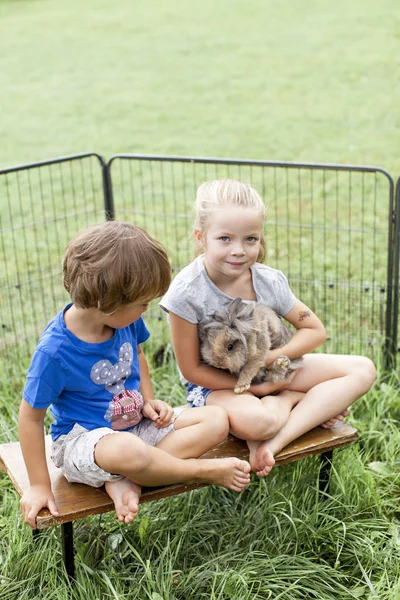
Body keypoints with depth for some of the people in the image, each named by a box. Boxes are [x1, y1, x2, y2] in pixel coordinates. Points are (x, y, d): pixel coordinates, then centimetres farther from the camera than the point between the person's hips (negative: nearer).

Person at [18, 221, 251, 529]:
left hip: (137, 424, 7)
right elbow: (30, 417, -15)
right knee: (127, 450, -43)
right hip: (83, 439, -7)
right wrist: (40, 486, -10)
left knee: (217, 420, -8)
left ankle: (126, 480, -19)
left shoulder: (125, 319, -7)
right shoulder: (54, 350, -25)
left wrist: (149, 401, 0)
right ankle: (206, 470, -13)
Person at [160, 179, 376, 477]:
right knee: (256, 420, -43)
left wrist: (270, 358, -20)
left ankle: (274, 442, -20)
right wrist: (257, 389, -18)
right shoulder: (186, 293, -22)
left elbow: (316, 331, -1)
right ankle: (298, 400, -8)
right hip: (214, 383, -6)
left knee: (363, 369, -10)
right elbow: (192, 369, -15)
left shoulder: (269, 281, -10)